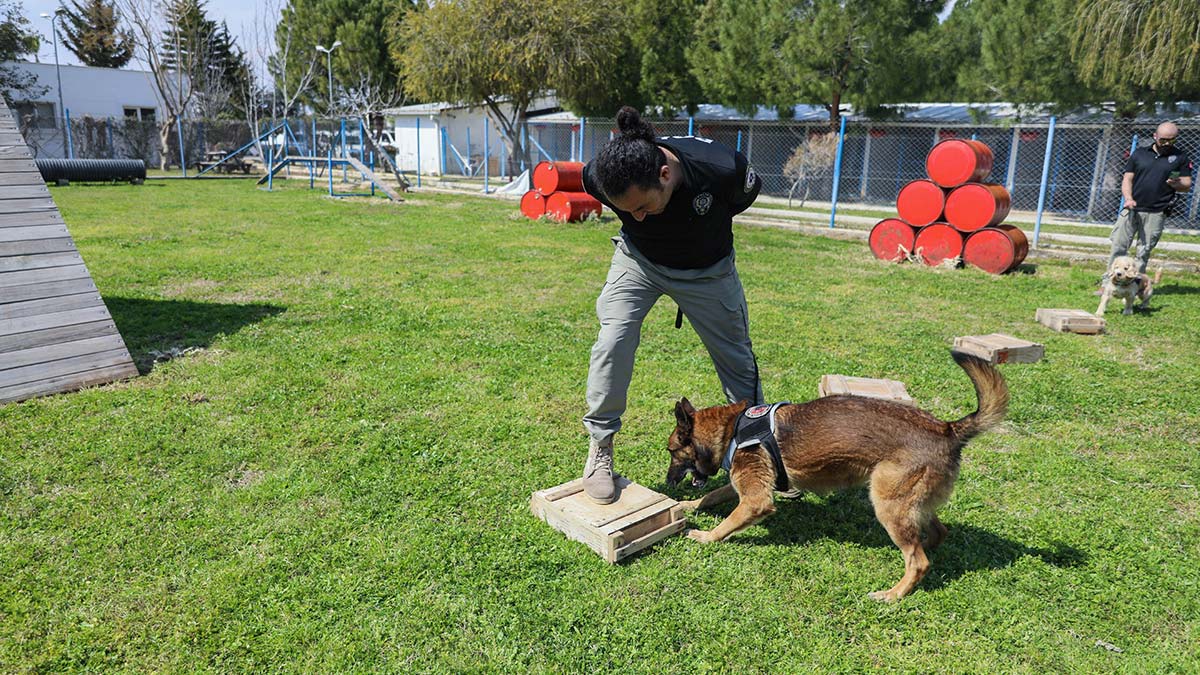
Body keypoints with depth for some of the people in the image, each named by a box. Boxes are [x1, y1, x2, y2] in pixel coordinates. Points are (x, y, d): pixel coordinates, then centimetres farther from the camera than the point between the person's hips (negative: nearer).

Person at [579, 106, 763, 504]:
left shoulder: (724, 170, -36)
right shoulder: (599, 177, -31)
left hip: (708, 269, 0)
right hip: (639, 259, 1)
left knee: (738, 359, 8)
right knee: (613, 341, -19)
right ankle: (600, 448, -1)